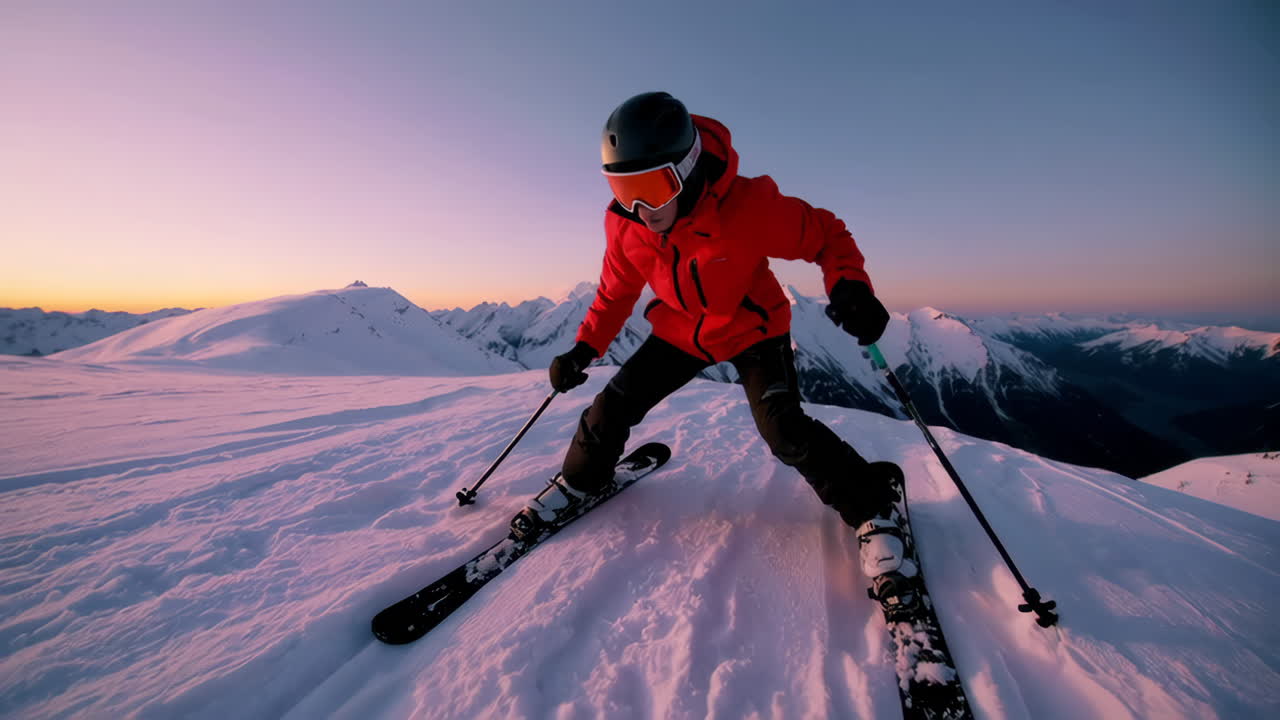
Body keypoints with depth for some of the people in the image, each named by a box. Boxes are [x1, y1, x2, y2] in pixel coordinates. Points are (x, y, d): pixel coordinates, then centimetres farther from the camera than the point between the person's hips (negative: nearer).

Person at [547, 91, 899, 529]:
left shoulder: (747, 205, -31)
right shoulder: (623, 222, -17)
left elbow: (826, 234, -18)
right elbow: (617, 289, 1)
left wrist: (849, 286, -38)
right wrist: (584, 349, -4)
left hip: (753, 328, -3)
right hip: (680, 330, 4)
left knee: (784, 431, -22)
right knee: (612, 408, 1)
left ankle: (872, 503, 5)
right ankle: (578, 483, 30)